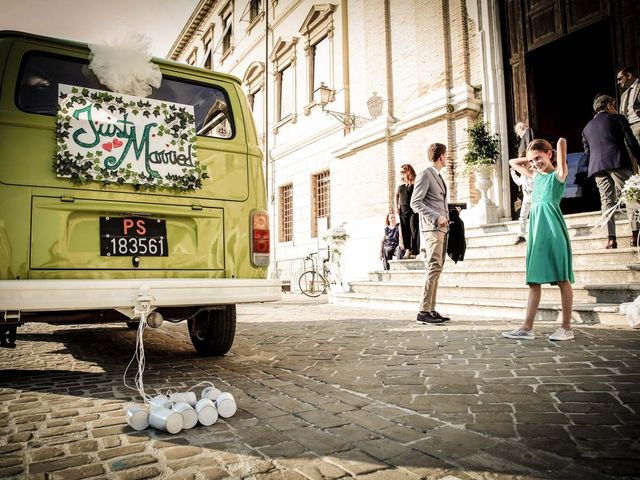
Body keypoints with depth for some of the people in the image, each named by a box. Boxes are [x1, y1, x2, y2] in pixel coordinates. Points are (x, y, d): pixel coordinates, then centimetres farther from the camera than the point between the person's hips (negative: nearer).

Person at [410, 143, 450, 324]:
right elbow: (415, 202, -14)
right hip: (432, 228, -9)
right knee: (434, 268, -14)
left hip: (441, 228, 9)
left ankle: (431, 309, 11)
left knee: (437, 269, 7)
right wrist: (436, 217, -20)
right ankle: (424, 311, -12)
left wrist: (445, 218, 15)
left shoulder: (438, 176, 23)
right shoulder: (425, 174, -6)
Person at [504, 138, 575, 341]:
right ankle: (527, 328, 3)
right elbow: (513, 162, 33)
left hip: (553, 227, -6)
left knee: (562, 278, -1)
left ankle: (566, 327, 5)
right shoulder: (535, 176, 20)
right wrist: (531, 158, 24)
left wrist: (543, 157, 6)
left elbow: (562, 141, -9)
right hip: (536, 228, 7)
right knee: (534, 280, 3)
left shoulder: (558, 174, 3)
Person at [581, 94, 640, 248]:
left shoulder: (587, 128, 22)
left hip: (597, 167, 4)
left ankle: (611, 238, -6)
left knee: (607, 200, 1)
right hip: (618, 163, -3)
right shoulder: (618, 119, 10)